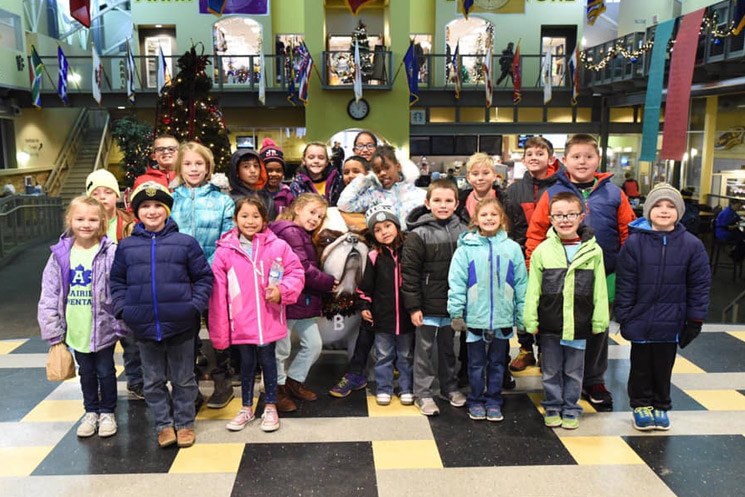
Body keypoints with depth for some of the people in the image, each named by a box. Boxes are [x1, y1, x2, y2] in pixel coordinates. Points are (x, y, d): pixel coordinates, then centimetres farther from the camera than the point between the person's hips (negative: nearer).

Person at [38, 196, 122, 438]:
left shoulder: (110, 253, -13)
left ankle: (108, 412, 32)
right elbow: (49, 296, 0)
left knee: (105, 371, 13)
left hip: (103, 328, -3)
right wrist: (53, 333, -2)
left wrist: (121, 325, -12)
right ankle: (91, 411, 37)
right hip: (76, 330, 3)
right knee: (86, 372, 19)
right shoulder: (60, 255, -4)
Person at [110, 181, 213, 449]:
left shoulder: (186, 243, -4)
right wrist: (122, 308, -1)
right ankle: (164, 424, 31)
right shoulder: (126, 246, 3)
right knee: (154, 381, 15)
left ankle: (184, 423, 29)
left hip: (181, 325, -2)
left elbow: (203, 277, 0)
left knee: (183, 379, 12)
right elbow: (117, 281, 11)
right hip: (144, 326, 2)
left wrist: (195, 305, -9)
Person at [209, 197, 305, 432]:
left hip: (268, 322, 0)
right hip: (241, 323, 1)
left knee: (268, 361, 13)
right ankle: (246, 407, 34)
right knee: (246, 363, 16)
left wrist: (282, 290, -17)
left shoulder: (278, 246, -6)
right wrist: (219, 331, -4)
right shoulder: (224, 250, -6)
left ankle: (270, 407, 31)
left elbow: (296, 273, 2)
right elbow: (218, 293, -5)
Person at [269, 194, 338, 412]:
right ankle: (278, 390, 23)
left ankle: (293, 381, 31)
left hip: (305, 301, 10)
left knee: (314, 345, 14)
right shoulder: (290, 232, -16)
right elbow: (303, 269, -21)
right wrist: (329, 283, -10)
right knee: (281, 349, 6)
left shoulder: (304, 236, 18)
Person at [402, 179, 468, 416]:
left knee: (448, 348, 18)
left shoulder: (462, 232, 1)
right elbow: (409, 272, -11)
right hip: (428, 305, -4)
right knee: (424, 349, 7)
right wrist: (413, 306, -13)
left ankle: (449, 387, 34)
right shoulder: (418, 235, -11)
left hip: (453, 304, 4)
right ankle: (423, 393, 19)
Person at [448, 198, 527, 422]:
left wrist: (523, 317, 3)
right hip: (475, 318, -2)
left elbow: (521, 284, 3)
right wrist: (456, 313, -9)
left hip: (503, 318, 2)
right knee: (476, 364, 12)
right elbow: (456, 282, -7)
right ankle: (476, 401, 27)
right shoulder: (466, 248, -6)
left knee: (498, 363, 14)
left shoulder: (512, 248, 0)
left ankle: (494, 401, 29)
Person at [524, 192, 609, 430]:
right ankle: (552, 408, 29)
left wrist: (599, 321, 1)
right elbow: (533, 289, -2)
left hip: (579, 324, 0)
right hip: (550, 323, 0)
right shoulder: (542, 251, -5)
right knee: (551, 371, 13)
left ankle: (571, 409, 29)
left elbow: (600, 289, 2)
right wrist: (531, 321, -4)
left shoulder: (593, 250, -2)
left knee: (573, 372, 13)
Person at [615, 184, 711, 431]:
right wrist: (624, 317, -6)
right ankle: (641, 406, 31)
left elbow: (699, 286, 1)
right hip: (641, 320, -1)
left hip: (671, 324, 1)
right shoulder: (634, 242, -9)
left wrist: (695, 320, 0)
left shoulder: (692, 245, -4)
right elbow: (625, 284, -6)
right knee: (641, 366, 13)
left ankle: (660, 406, 32)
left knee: (663, 367, 14)